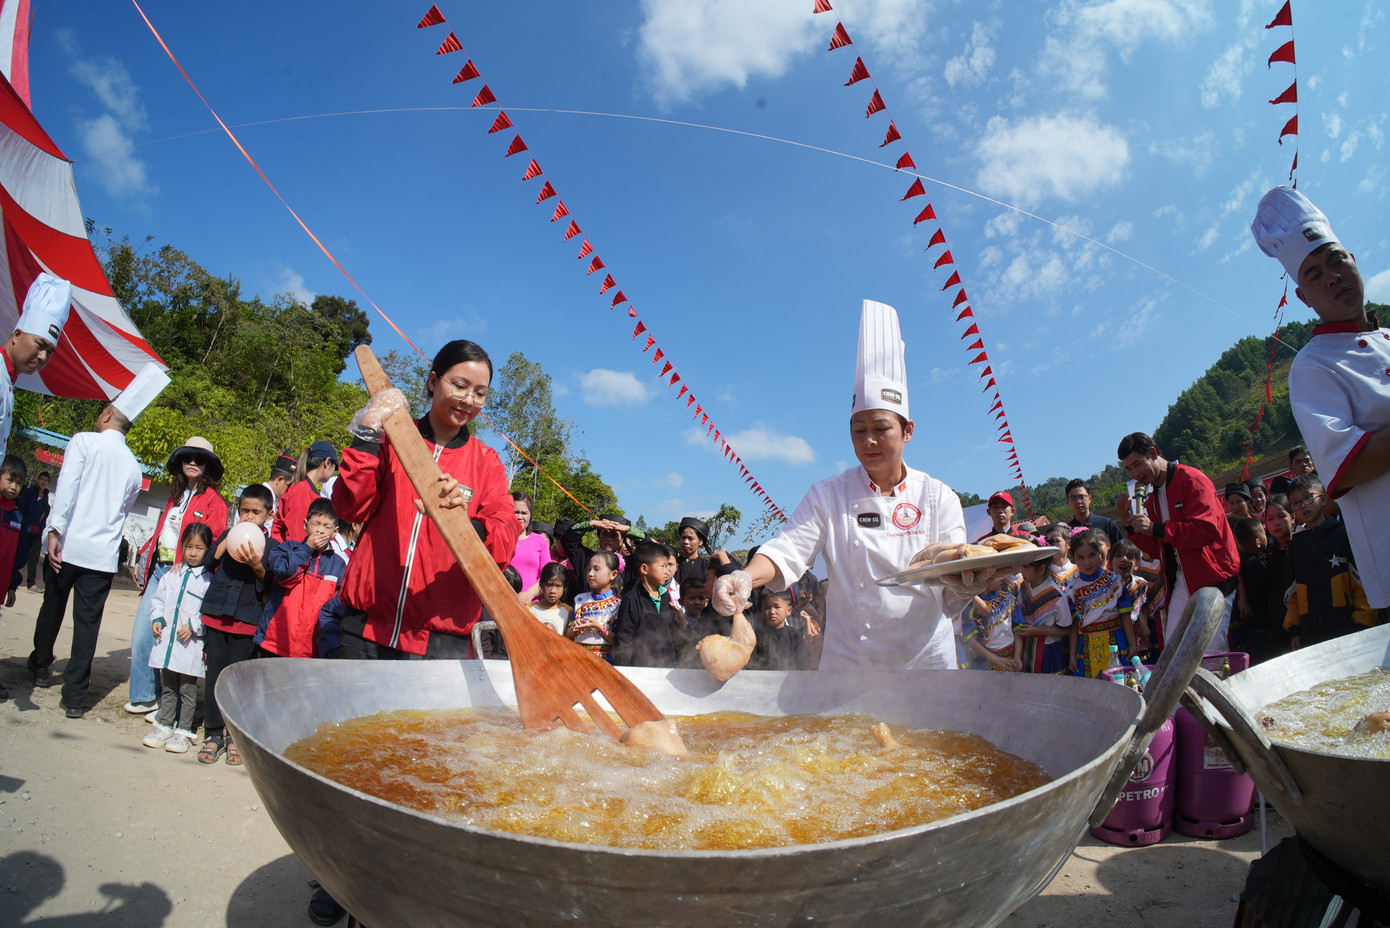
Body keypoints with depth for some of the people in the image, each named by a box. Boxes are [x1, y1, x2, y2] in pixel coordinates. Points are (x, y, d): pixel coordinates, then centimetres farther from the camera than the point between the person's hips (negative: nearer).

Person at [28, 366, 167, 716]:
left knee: (53, 606, 19)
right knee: (88, 622, 4)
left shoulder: (84, 441, -2)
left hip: (68, 545, -2)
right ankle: (75, 695, 5)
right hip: (103, 555, 2)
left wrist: (54, 531, -18)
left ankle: (40, 665, 39)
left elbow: (66, 487, -14)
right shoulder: (133, 466, 11)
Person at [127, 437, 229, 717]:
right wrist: (145, 557, 13)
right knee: (141, 634, 6)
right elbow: (159, 532, 22)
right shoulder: (175, 496, 17)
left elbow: (213, 542, -12)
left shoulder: (213, 501, -5)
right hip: (158, 569, 7)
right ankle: (143, 696, 20)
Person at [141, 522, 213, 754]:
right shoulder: (171, 575, 8)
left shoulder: (208, 579, -7)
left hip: (190, 644, -5)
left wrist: (194, 626, -17)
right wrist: (156, 618, -2)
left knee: (188, 690, 5)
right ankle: (164, 726, 28)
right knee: (167, 688, 17)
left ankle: (183, 731, 14)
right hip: (166, 639, 5)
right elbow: (159, 599, 14)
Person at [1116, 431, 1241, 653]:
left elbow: (1208, 529, -23)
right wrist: (1129, 524, 1)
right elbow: (1155, 550, 14)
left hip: (1212, 580, -7)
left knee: (1212, 653, -9)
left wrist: (1156, 529, -23)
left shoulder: (1191, 480, -9)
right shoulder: (1152, 497, 15)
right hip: (1181, 585, 8)